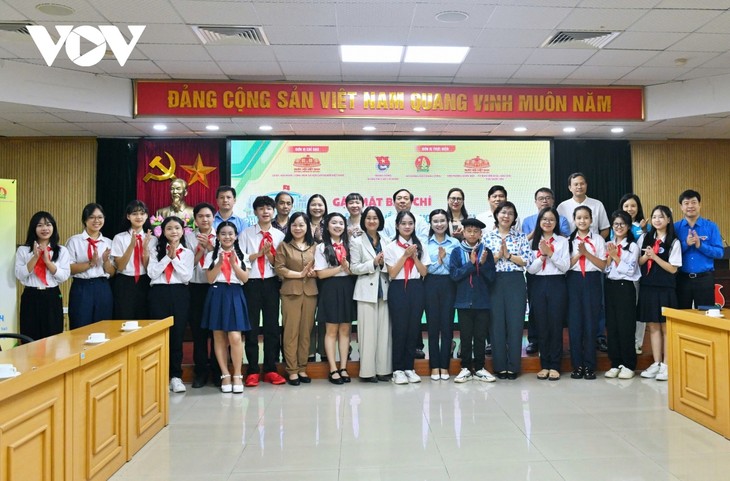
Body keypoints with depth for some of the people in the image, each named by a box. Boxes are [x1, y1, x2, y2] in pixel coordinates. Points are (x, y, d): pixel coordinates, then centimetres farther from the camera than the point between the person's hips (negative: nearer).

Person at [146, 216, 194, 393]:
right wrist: (168, 256, -7)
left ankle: (176, 376, 9)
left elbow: (187, 276, -3)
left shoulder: (187, 253, 9)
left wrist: (175, 257, -8)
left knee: (177, 335, 1)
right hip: (159, 293, 0)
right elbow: (152, 273, -4)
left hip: (180, 294, 0)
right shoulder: (156, 250, 8)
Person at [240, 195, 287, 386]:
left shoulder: (279, 235, 6)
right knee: (251, 327, 3)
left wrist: (269, 252, -16)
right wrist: (260, 253, -12)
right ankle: (252, 371, 13)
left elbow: (278, 264, 0)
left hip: (271, 283, 1)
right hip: (251, 283, -1)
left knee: (272, 326, 6)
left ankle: (270, 370, 16)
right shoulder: (246, 233, 4)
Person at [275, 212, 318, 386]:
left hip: (310, 292, 3)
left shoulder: (314, 246, 12)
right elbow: (279, 269, -5)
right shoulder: (283, 246, 4)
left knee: (306, 331, 6)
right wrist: (300, 274, -10)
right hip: (290, 292, -2)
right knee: (291, 332, -1)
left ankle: (302, 368, 16)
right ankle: (292, 370, 7)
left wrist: (313, 272, -11)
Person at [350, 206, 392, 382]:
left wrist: (383, 263, -9)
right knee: (368, 332, -2)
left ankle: (383, 369, 13)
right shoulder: (357, 242, 2)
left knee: (384, 331, 4)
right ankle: (367, 371, 5)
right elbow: (354, 268, -5)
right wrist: (373, 263, -14)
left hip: (383, 290, 4)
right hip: (366, 291, -3)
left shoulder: (386, 242, 12)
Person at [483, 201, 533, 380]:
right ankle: (500, 366, 13)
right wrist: (498, 255, -14)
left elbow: (527, 261, -2)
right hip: (494, 282, 0)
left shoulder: (520, 236, 7)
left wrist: (509, 255, -11)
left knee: (515, 323, 1)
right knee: (497, 324, 3)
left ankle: (514, 366, 10)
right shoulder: (488, 236, 6)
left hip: (516, 282, 0)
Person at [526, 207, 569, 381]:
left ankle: (555, 366, 9)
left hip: (557, 284, -2)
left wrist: (551, 253, -13)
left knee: (556, 325, 0)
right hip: (538, 285, 2)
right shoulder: (533, 242, 7)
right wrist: (542, 255, -12)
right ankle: (544, 365, 15)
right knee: (541, 326, 5)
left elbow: (565, 267, -4)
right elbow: (530, 269, 1)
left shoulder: (562, 241, 3)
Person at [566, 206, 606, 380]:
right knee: (574, 323, 0)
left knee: (590, 323, -1)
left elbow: (602, 265, -3)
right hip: (574, 281, 1)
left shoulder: (598, 239, 5)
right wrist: (578, 254, -12)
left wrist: (586, 253, -13)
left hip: (592, 281, -1)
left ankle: (589, 366, 8)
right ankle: (577, 365, 9)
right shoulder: (569, 240, 8)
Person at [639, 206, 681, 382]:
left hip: (665, 289, -3)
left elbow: (673, 269, -8)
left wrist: (655, 256, -16)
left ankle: (666, 365, 10)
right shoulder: (644, 238, 7)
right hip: (647, 287, 4)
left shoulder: (674, 242, -4)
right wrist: (646, 256, -11)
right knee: (653, 326, 9)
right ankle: (656, 363, 17)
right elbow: (637, 262, 8)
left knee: (666, 327, 3)